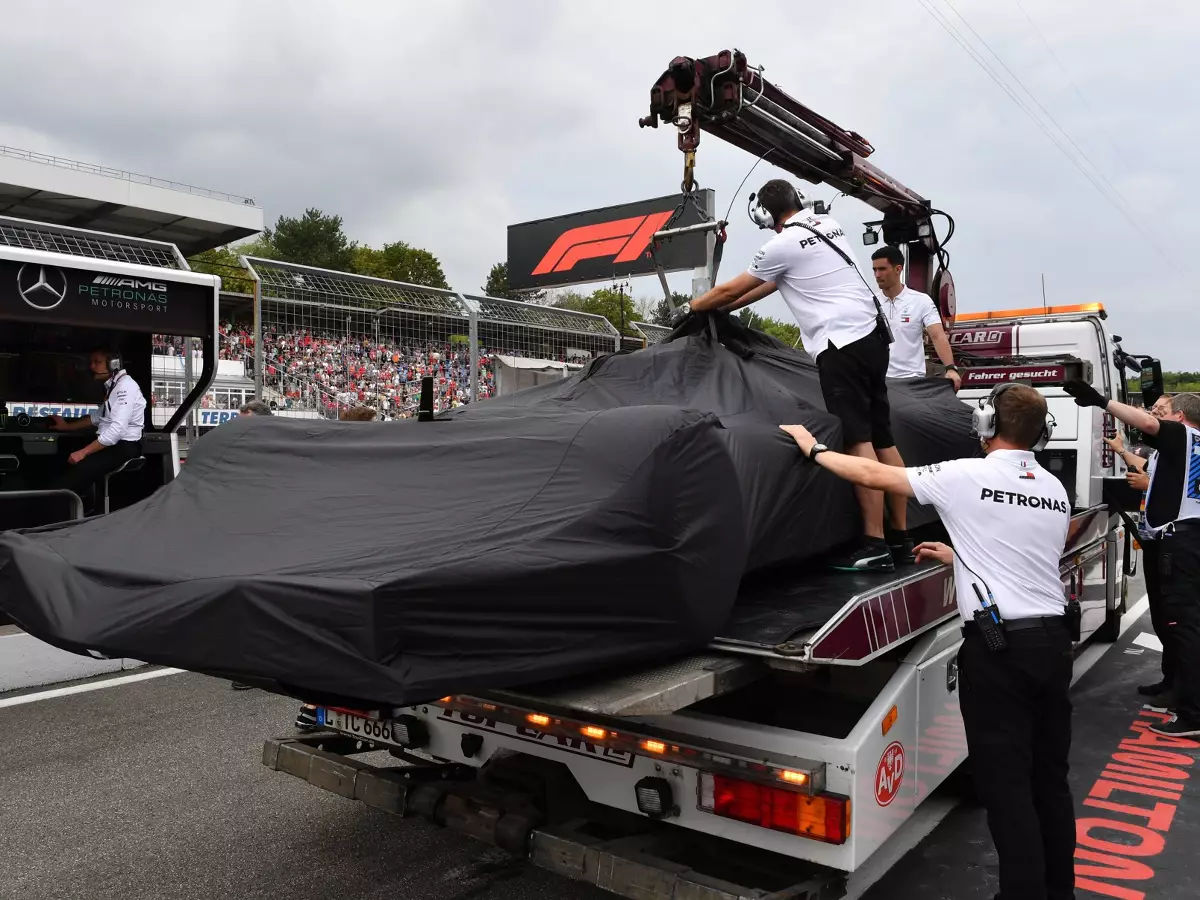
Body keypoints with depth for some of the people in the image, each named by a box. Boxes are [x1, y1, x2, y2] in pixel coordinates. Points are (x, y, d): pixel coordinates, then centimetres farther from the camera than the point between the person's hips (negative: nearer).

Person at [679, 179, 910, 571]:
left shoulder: (782, 245, -7)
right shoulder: (829, 226, 18)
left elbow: (730, 290, 6)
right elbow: (774, 282, 26)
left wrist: (689, 308, 23)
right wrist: (722, 308, 31)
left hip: (842, 343, -9)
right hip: (871, 334, 9)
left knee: (858, 442, -10)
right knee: (882, 439, 8)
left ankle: (875, 544, -10)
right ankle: (900, 537, 13)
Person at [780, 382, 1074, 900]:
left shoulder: (968, 477, -9)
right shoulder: (1055, 491, 10)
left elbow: (874, 476, -4)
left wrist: (814, 450, 9)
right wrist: (956, 559, 30)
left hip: (997, 645, -7)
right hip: (1052, 639, 7)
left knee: (1007, 786, 0)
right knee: (1050, 779, 17)